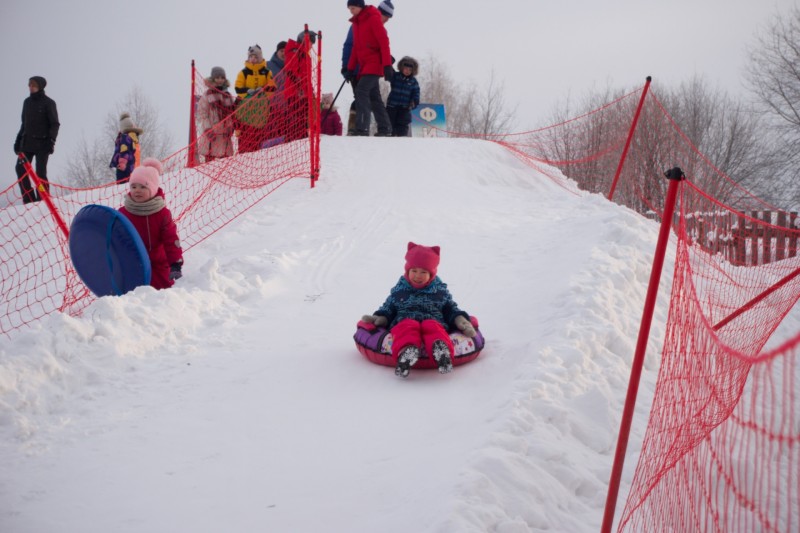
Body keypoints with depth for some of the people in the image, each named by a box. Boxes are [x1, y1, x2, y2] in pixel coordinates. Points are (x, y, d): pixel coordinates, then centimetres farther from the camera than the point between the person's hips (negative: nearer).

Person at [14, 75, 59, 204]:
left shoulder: (48, 103, -2)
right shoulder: (27, 102, 15)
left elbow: (55, 124, -4)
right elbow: (24, 123, 21)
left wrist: (51, 140, -15)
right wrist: (18, 139, 16)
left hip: (42, 143, -6)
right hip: (27, 142, 6)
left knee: (40, 172, -8)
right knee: (20, 169, -6)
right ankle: (29, 199, -3)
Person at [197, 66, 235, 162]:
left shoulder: (228, 96, 14)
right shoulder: (207, 95, 1)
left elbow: (232, 114, 18)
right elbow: (201, 113, -3)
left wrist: (231, 128, 4)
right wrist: (207, 129, -12)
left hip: (225, 133, 4)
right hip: (212, 133, -4)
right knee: (210, 158, -6)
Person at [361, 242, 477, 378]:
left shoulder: (440, 290, 20)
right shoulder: (399, 290, 21)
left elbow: (451, 309, 23)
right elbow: (388, 309, 24)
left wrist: (460, 320, 5)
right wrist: (379, 318, 4)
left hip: (434, 321, 0)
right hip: (404, 321, 0)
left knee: (432, 326, -36)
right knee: (408, 326, -36)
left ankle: (442, 350, -69)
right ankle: (405, 350, -69)